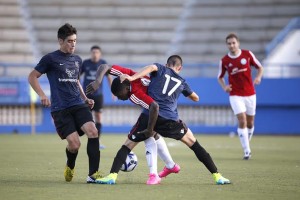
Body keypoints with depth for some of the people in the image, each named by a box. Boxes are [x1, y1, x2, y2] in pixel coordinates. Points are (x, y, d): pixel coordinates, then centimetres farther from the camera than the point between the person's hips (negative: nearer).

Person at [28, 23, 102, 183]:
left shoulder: (77, 60, 17)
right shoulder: (51, 59, 0)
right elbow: (32, 77, 4)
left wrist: (85, 98, 20)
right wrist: (42, 95, -9)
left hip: (79, 105, 5)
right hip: (60, 109, -5)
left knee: (93, 132, -20)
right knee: (74, 143, -13)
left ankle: (93, 175, -17)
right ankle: (70, 167, 23)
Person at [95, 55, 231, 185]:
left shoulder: (161, 69, 16)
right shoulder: (181, 81, 23)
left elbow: (152, 67, -10)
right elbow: (196, 98, 38)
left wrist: (132, 78, -19)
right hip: (171, 120, 1)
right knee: (194, 144, 14)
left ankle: (112, 176, -5)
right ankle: (217, 176, 11)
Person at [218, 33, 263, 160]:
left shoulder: (247, 54, -3)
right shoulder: (224, 61, -3)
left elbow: (260, 67, 7)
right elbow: (220, 77, 10)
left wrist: (258, 77, -14)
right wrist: (224, 87, -10)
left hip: (250, 93, 2)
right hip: (235, 95, -2)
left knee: (250, 123, 9)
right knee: (242, 121, -16)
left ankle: (247, 144, 34)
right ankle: (247, 151, -14)